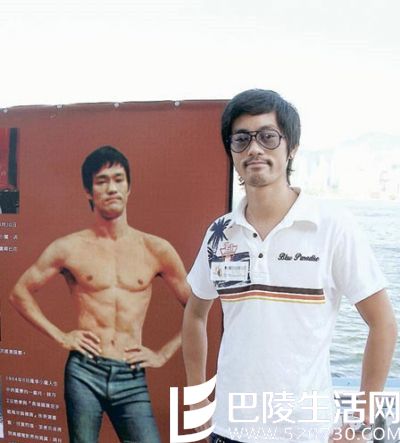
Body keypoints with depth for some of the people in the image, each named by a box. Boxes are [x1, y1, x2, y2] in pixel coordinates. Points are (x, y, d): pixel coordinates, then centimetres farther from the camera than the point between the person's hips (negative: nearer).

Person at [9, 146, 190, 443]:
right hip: (84, 372, 0)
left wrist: (164, 354, 4)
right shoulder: (68, 248, -1)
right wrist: (60, 337, 2)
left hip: (132, 378, 1)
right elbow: (20, 293, 9)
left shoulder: (156, 250, 0)